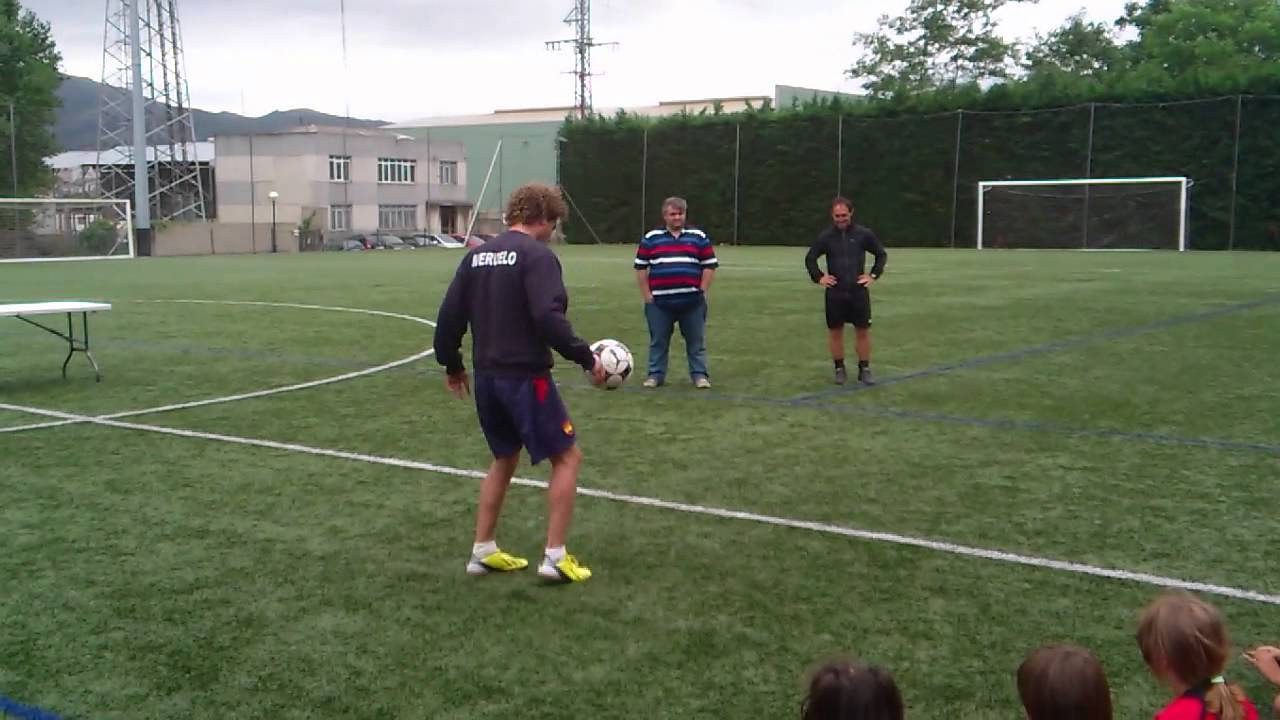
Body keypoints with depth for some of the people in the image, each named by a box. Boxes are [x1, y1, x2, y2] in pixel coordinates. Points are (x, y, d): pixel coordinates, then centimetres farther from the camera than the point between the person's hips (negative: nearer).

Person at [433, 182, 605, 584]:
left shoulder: (477, 255, 10)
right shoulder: (537, 255, -12)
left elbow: (450, 314, 11)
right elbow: (548, 318, -23)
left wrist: (451, 364, 23)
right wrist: (586, 358, -15)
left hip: (486, 376, 8)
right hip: (525, 377, -8)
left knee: (504, 458, 23)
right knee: (567, 457, 5)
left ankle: (483, 552, 25)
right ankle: (555, 557, 3)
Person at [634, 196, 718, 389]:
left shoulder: (699, 237, 7)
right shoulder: (651, 238, 7)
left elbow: (710, 265, 7)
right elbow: (641, 268, 8)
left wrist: (702, 291, 0)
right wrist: (646, 295, 1)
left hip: (691, 301, 0)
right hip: (659, 301, 0)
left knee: (696, 341, 3)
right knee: (658, 341, 7)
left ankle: (699, 374, 12)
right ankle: (656, 374, 16)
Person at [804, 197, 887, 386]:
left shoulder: (863, 234, -1)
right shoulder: (826, 236, 1)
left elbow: (882, 254, 11)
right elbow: (810, 258, 12)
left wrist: (874, 275, 2)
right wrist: (819, 277, 2)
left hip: (859, 291, -1)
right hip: (835, 293, 1)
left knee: (863, 331, 1)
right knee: (835, 331, 5)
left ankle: (864, 369, 11)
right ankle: (840, 369, 17)